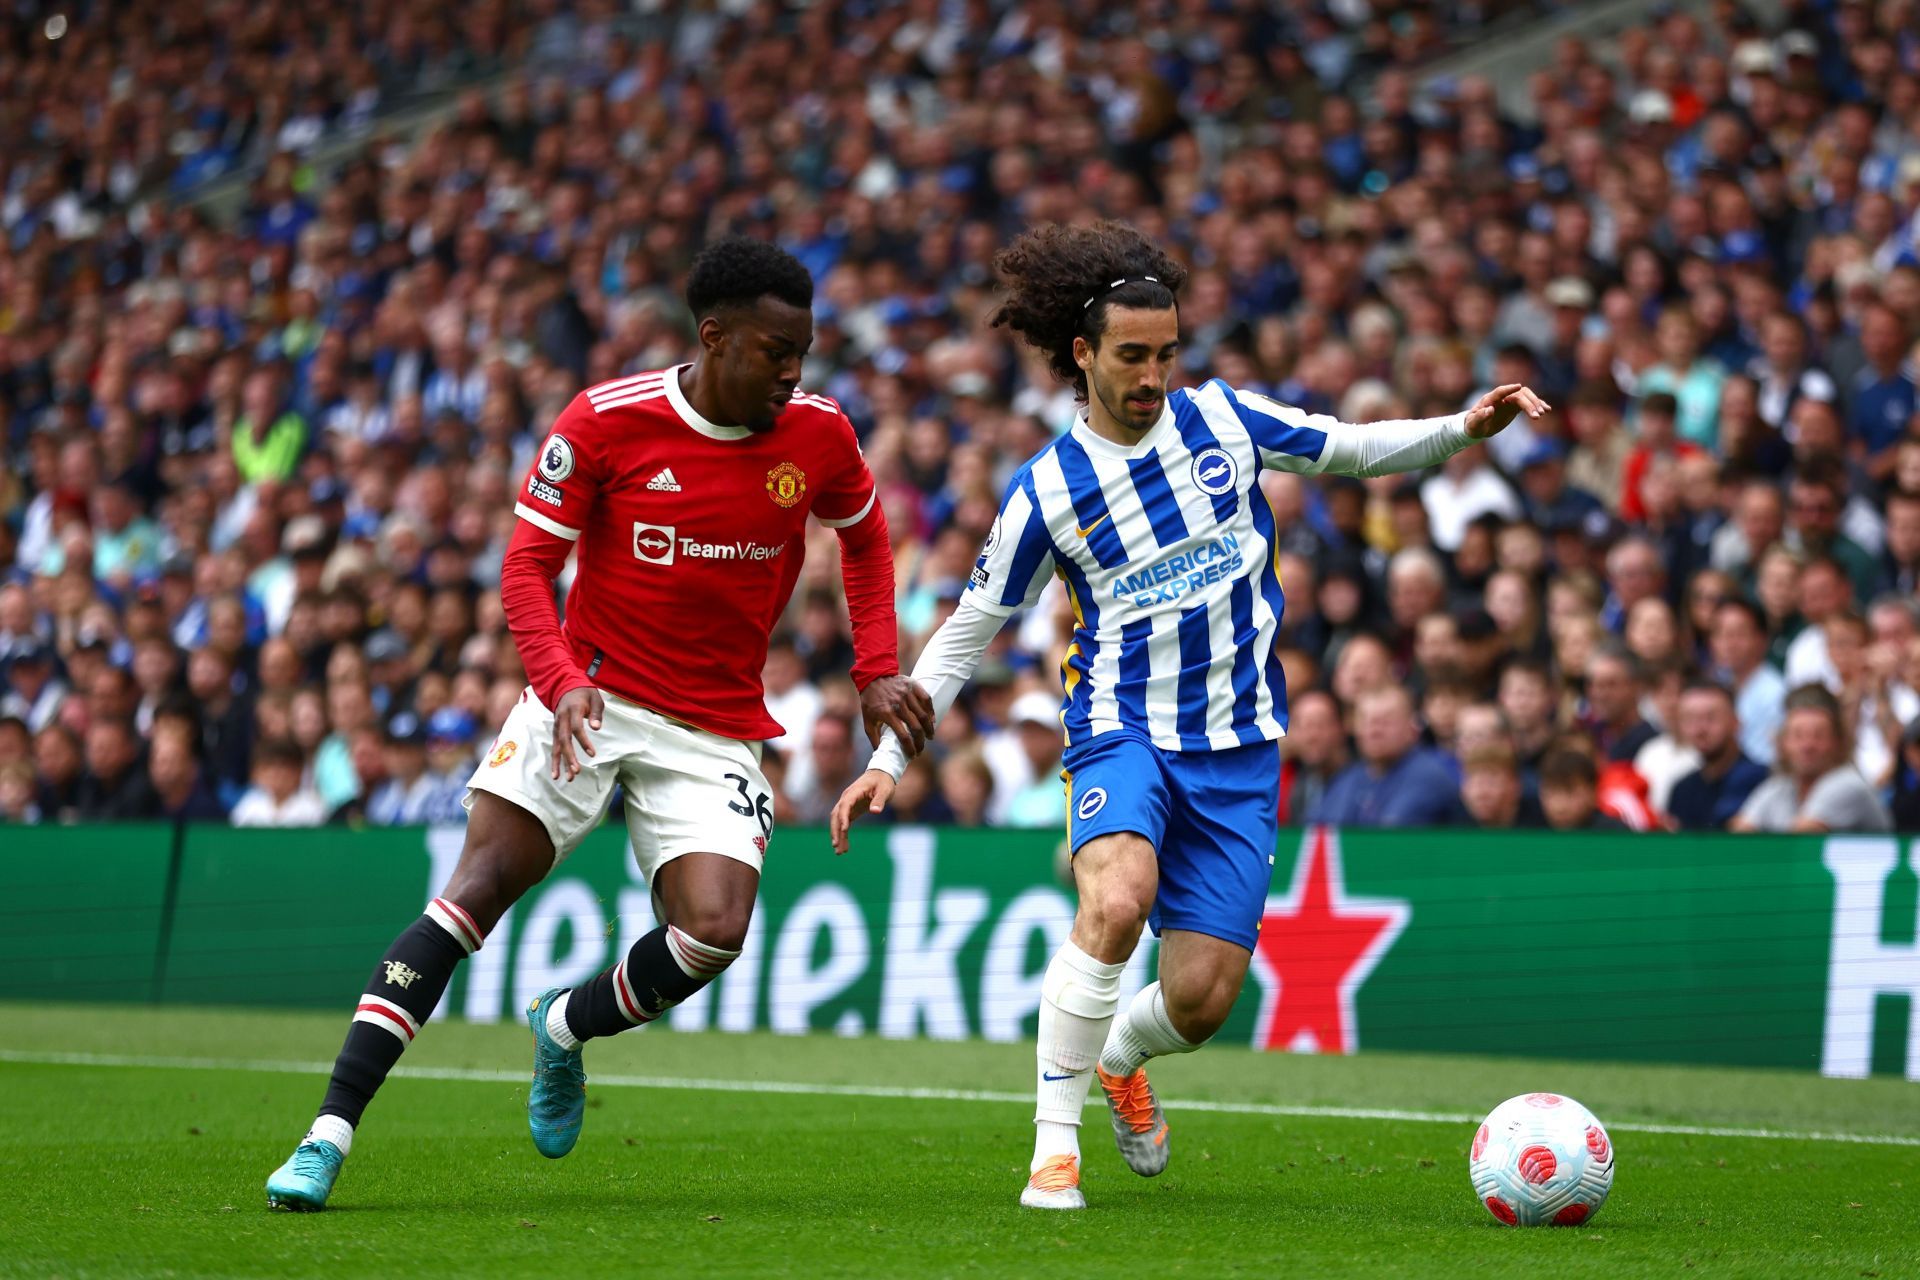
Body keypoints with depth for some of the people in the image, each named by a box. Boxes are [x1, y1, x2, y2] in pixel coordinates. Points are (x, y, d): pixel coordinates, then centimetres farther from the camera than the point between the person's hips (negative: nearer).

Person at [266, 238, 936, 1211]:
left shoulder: (818, 436, -3)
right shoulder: (606, 421, -11)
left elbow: (864, 536, 18)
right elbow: (526, 565, -7)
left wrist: (877, 672, 8)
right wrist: (562, 679, -23)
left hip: (715, 730, 2)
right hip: (590, 700, -2)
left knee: (716, 929, -19)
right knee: (475, 891, -16)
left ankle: (565, 1029, 15)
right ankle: (329, 1136, -16)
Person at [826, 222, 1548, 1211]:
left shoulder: (1223, 420, 2)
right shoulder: (1045, 490, -3)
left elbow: (1353, 450, 13)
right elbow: (967, 631, 5)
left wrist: (1463, 429, -4)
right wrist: (888, 758, 1)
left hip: (1238, 741, 3)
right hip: (1120, 728, -2)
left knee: (1203, 998, -4)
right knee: (1116, 902, -33)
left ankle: (1120, 1060, 34)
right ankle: (1055, 1144, -22)